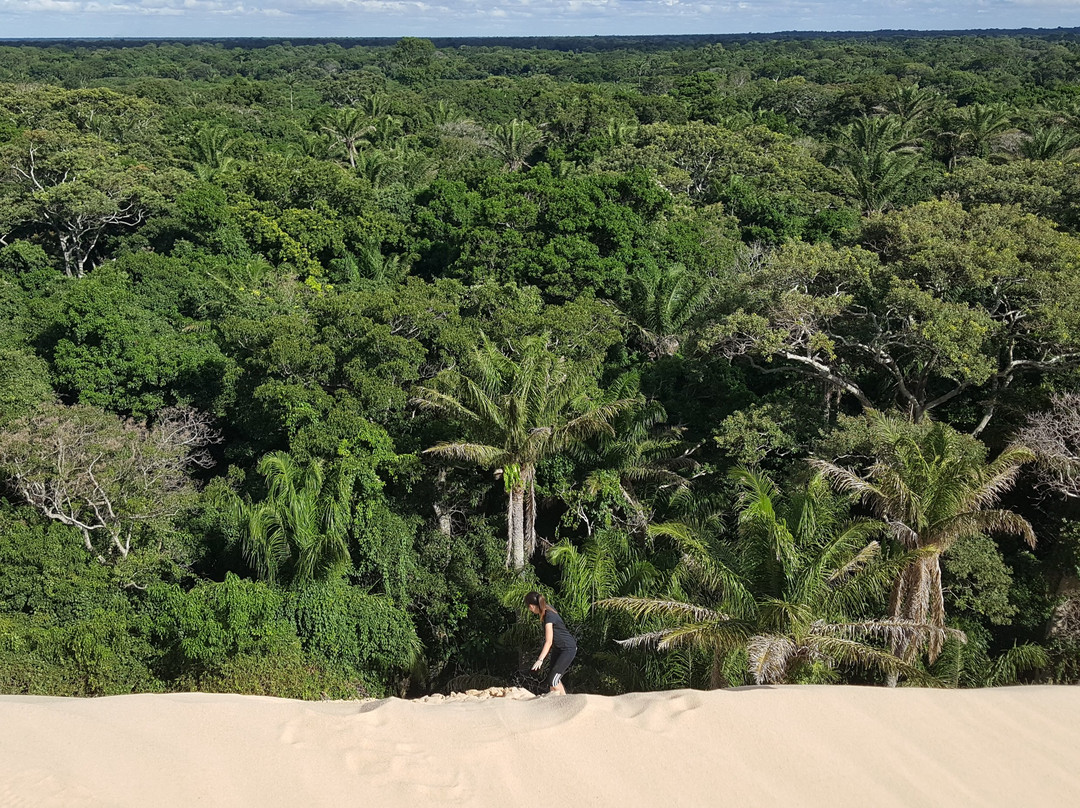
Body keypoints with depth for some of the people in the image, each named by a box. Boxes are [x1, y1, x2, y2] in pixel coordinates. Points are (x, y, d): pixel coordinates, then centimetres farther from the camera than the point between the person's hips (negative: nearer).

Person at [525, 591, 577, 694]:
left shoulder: (549, 616, -25)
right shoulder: (546, 611, 1)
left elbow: (549, 642, -28)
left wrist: (540, 660, -32)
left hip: (568, 649, -10)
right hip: (559, 648, 10)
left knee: (552, 679, -14)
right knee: (555, 678, 10)